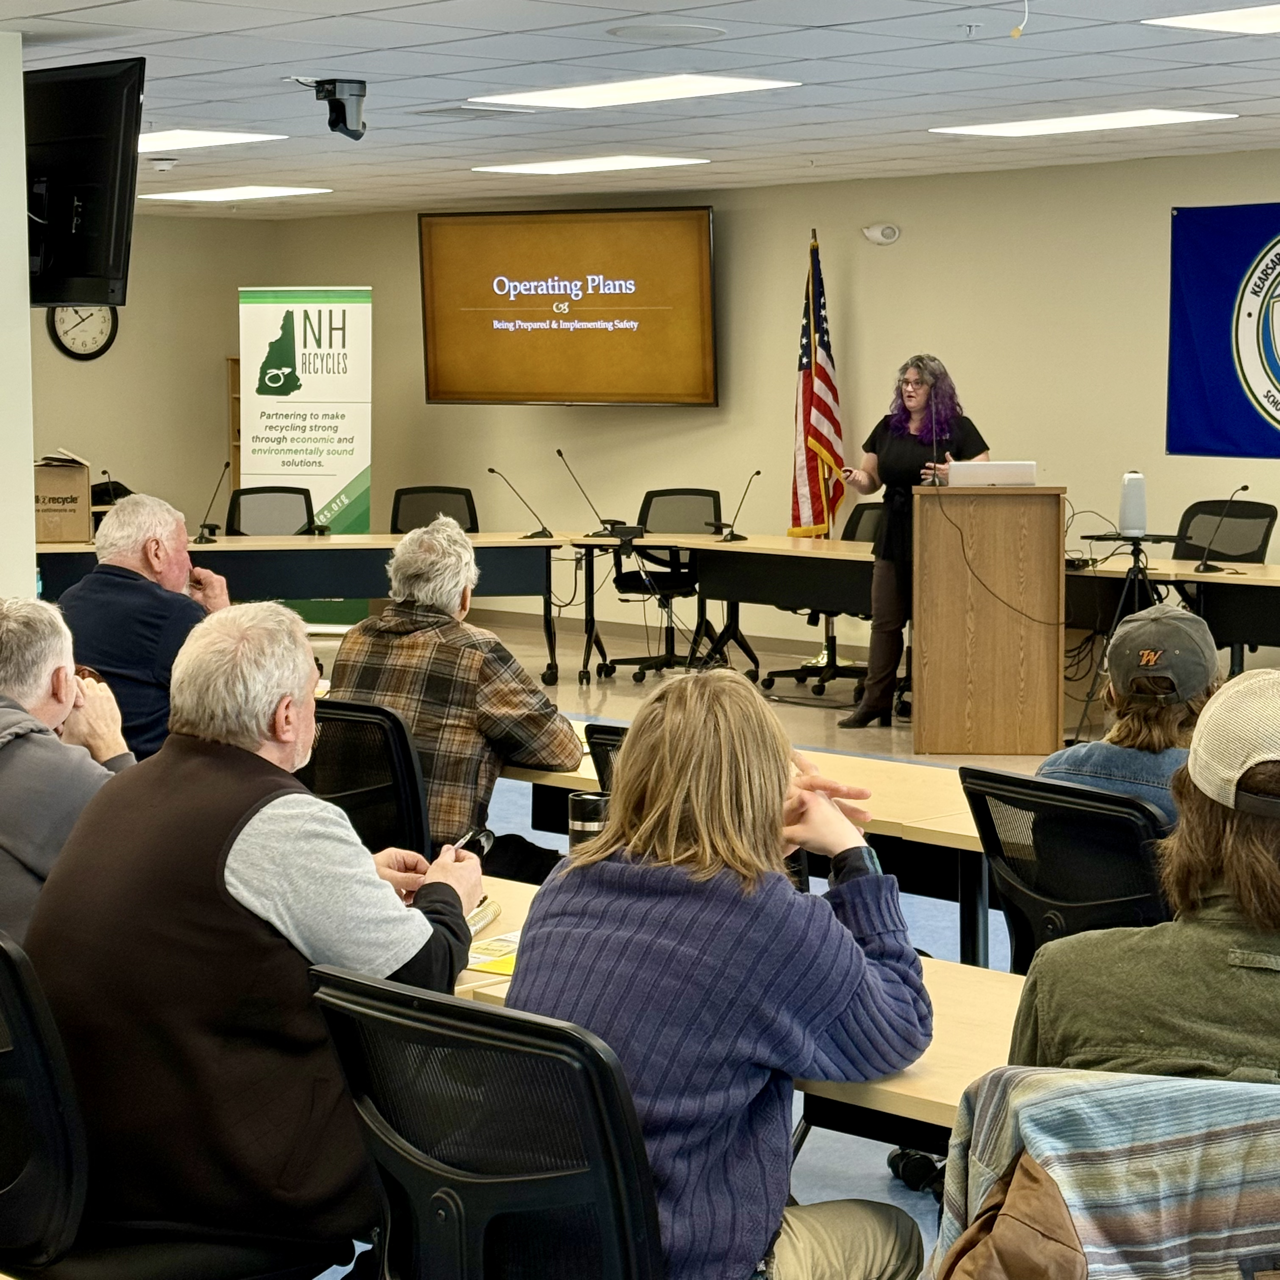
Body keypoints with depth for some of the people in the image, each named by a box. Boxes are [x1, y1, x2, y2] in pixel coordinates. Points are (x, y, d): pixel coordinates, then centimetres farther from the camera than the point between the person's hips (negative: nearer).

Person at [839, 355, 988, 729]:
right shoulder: (888, 427, 9)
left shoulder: (958, 428, -3)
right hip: (895, 536, 4)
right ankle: (876, 701, 9)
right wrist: (857, 480, -9)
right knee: (885, 620, 4)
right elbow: (871, 480, 14)